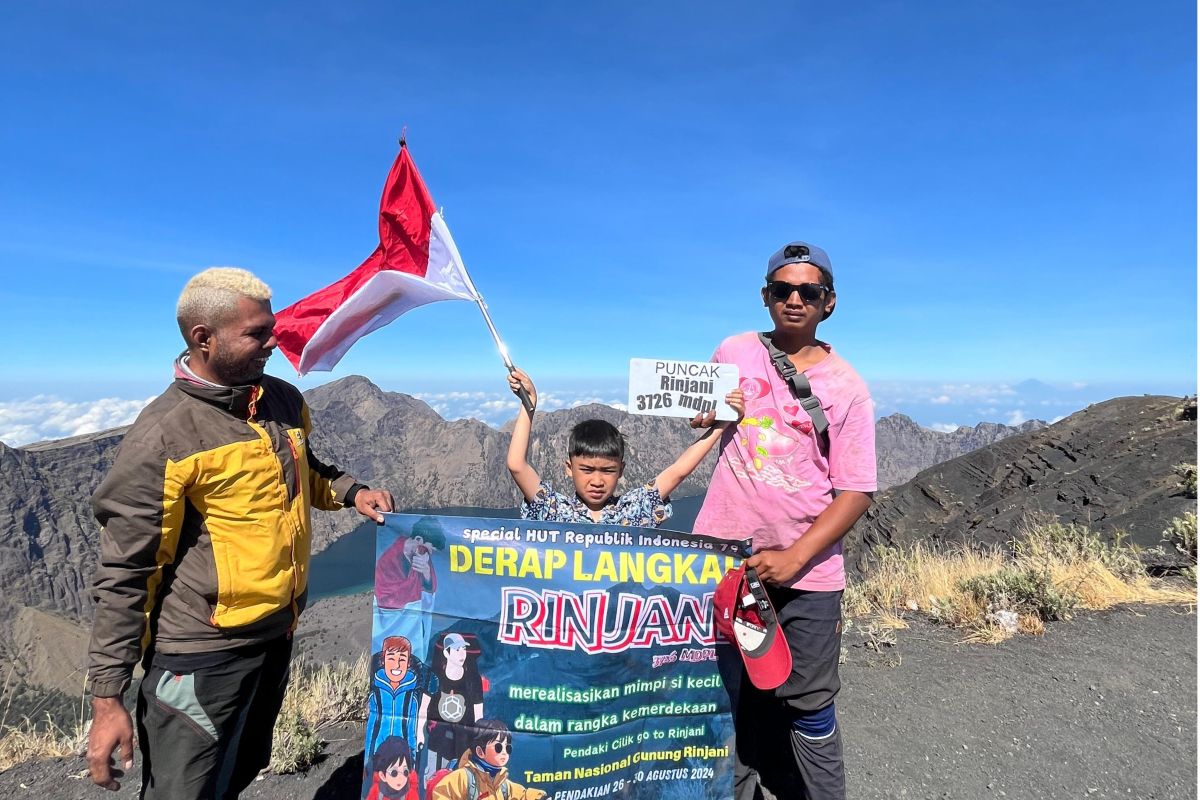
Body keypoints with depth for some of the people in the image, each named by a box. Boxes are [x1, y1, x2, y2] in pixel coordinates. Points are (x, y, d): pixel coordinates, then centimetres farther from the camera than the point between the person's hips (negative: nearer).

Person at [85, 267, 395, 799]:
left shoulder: (284, 401, 1)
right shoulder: (164, 435, -19)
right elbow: (123, 573, -16)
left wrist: (349, 491, -1)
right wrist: (107, 697, -14)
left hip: (277, 634, 7)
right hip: (202, 655, -7)